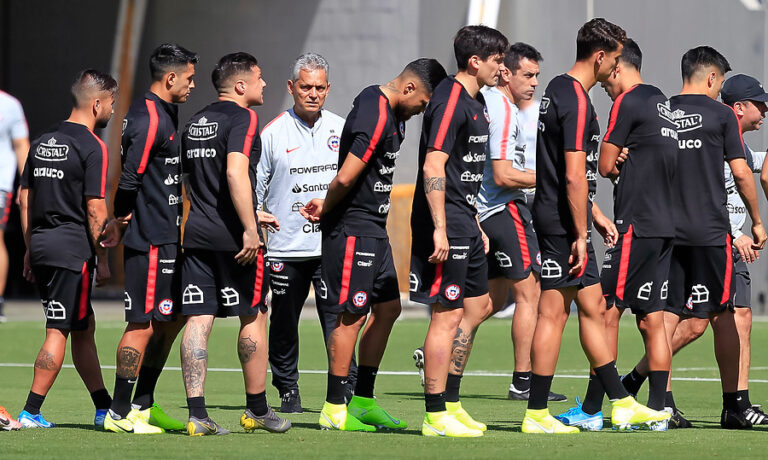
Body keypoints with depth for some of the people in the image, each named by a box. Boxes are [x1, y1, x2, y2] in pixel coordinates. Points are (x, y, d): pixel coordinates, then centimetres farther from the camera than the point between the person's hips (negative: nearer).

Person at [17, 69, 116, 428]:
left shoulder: (42, 142, 13)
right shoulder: (92, 147, -10)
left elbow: (25, 197, 16)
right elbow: (95, 209, -14)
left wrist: (30, 249, 22)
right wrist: (103, 260, -7)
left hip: (41, 246, 8)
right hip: (73, 250, -8)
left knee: (84, 328, 15)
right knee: (58, 332, -4)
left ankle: (105, 408, 21)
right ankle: (31, 413, -6)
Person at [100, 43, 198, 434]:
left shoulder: (165, 114, 16)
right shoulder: (150, 119, -17)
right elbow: (129, 178, -19)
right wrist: (122, 221, -5)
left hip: (168, 239, 10)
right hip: (151, 241, -10)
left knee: (172, 320, 14)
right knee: (144, 324, -7)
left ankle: (143, 406, 21)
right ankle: (120, 413, -3)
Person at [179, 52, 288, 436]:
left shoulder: (195, 123, 17)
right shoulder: (242, 118, -9)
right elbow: (236, 173, -23)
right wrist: (250, 229, -23)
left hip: (196, 233, 7)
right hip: (233, 238, -7)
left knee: (197, 320, 1)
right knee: (253, 317, 7)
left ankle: (197, 414, -5)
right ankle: (257, 409, 16)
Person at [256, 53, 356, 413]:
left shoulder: (341, 130, 7)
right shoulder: (273, 134, 1)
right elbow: (254, 188, 6)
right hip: (285, 247, 0)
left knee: (338, 320, -9)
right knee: (284, 324, 9)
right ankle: (287, 390, 23)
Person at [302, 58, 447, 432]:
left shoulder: (394, 115, 13)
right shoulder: (375, 117, -21)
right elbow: (346, 177, -24)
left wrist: (326, 207, 9)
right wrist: (326, 209, -7)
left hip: (375, 228, 10)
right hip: (353, 228, -10)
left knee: (387, 308, 12)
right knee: (352, 314, -6)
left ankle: (363, 401, 19)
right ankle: (334, 409, 0)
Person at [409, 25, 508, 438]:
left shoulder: (474, 102, 16)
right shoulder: (450, 101, -15)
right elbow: (433, 166, -22)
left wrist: (475, 225, 23)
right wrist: (440, 230, -26)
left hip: (464, 222, 11)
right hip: (444, 223, -11)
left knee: (477, 306, 15)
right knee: (448, 315, -8)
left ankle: (450, 402, 22)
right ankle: (436, 416, -3)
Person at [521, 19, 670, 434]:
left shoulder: (559, 89, 15)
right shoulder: (577, 102, -17)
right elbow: (574, 176, -21)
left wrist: (595, 216, 26)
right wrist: (580, 234, -18)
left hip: (558, 217, 10)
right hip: (564, 224, -10)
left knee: (592, 306, 13)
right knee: (553, 313, -6)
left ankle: (622, 405, 19)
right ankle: (536, 415, -2)